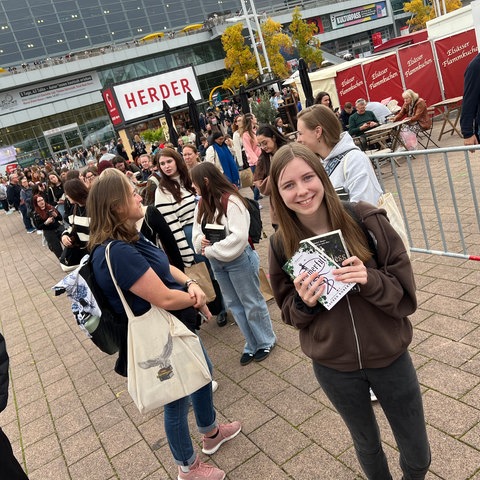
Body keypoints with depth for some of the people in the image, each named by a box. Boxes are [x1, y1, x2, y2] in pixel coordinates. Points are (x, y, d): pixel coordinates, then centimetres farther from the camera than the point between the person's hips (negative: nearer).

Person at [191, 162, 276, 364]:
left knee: (251, 303, 8)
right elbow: (197, 231, 9)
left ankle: (265, 342, 28)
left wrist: (211, 250, -22)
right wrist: (201, 240, -15)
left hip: (238, 259, -8)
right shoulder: (202, 204, 4)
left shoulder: (231, 201, -20)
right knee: (234, 305, 16)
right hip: (217, 262, 8)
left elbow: (238, 236, -27)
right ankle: (252, 345, 31)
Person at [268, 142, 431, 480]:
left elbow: (406, 290, -11)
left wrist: (370, 281, -30)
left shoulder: (366, 220, -17)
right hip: (333, 365, 1)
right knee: (367, 444, 25)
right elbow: (290, 313, 1)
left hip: (388, 354, 0)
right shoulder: (282, 244, -12)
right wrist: (303, 302, -22)